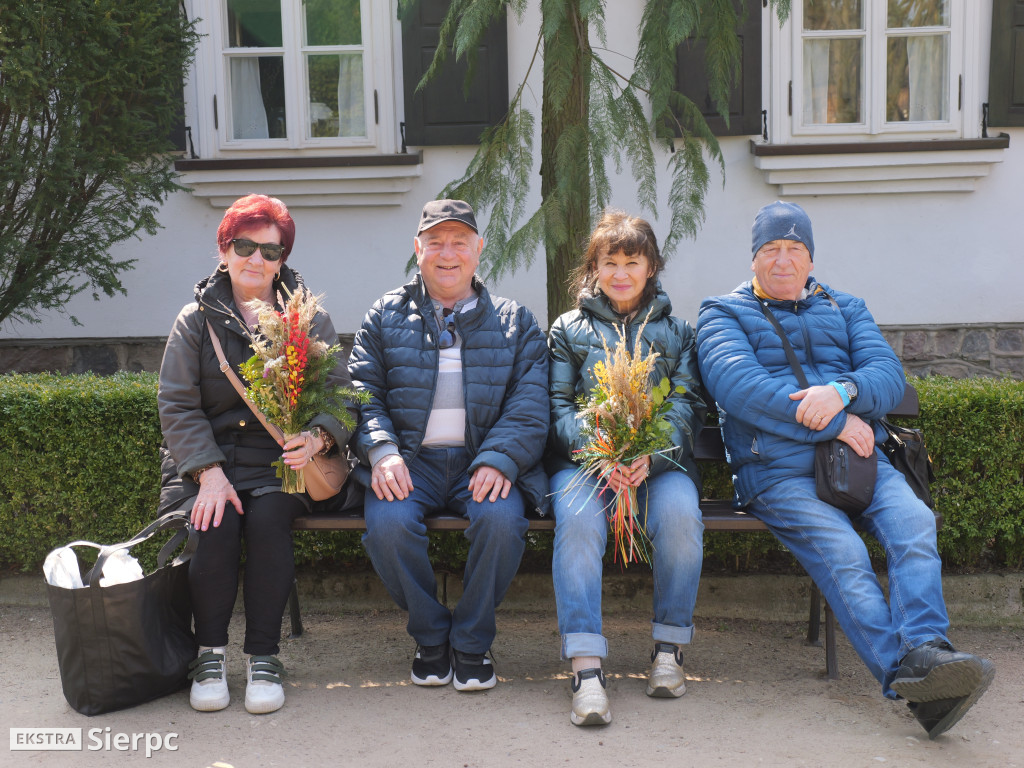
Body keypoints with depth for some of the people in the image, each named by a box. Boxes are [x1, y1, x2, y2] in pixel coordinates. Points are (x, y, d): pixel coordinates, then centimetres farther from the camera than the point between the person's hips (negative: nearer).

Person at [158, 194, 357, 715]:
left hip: (282, 461, 0)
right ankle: (209, 655, -11)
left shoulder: (308, 319, 10)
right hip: (209, 460, 1)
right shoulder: (196, 320, 10)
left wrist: (318, 437, -20)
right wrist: (209, 473, -13)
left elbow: (340, 393, 4)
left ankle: (264, 657, -17)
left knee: (268, 520, -30)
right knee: (216, 524, -29)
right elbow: (177, 404, 2)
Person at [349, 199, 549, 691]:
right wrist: (382, 451, -14)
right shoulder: (387, 316, 15)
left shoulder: (516, 322, 14)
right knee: (388, 522, -30)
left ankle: (472, 643, -6)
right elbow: (362, 391, 6)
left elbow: (530, 405, 2)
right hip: (409, 462, 1)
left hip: (484, 463, 0)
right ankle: (430, 636, -2)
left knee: (502, 518, -31)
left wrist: (499, 460, -16)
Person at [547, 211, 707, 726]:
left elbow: (688, 404, 7)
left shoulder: (675, 331, 19)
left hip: (659, 457, 1)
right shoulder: (568, 330, 17)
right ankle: (585, 666, -36)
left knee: (680, 513, -32)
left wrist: (648, 453, -15)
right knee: (577, 519, -34)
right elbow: (558, 404, 6)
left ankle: (669, 648, -14)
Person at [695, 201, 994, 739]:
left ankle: (923, 651, -43)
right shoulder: (723, 313, 13)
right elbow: (737, 386, -8)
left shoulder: (846, 310, 25)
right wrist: (834, 423, -11)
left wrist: (842, 391, -16)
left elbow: (888, 374, 8)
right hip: (777, 470, -3)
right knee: (843, 554, -29)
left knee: (914, 523, -27)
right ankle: (906, 675, -41)